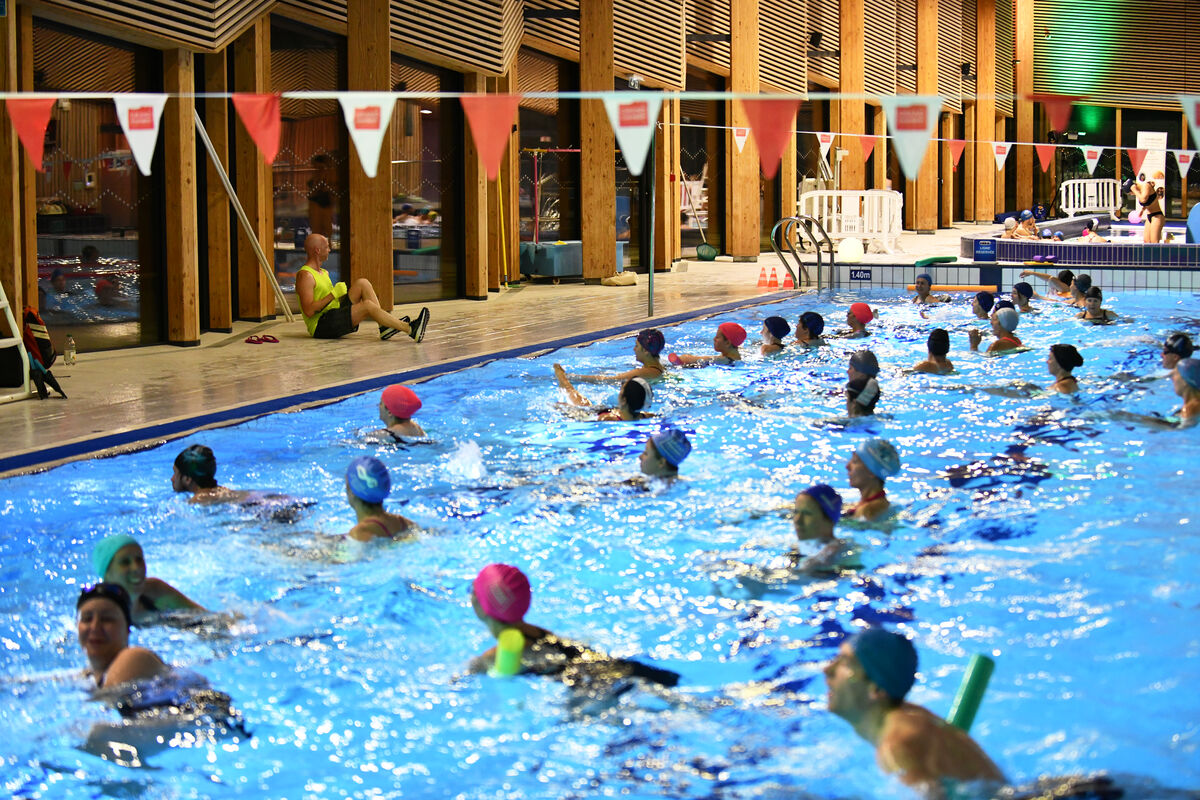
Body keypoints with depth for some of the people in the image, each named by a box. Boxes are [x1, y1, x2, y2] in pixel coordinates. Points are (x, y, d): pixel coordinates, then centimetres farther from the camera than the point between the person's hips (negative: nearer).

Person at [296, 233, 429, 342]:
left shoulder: (323, 273, 20)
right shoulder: (305, 276, -12)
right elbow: (309, 311, -22)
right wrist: (333, 294, -19)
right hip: (321, 326, -10)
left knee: (363, 283, 1)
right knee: (368, 305, -24)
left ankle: (384, 327, -11)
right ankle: (411, 330, -28)